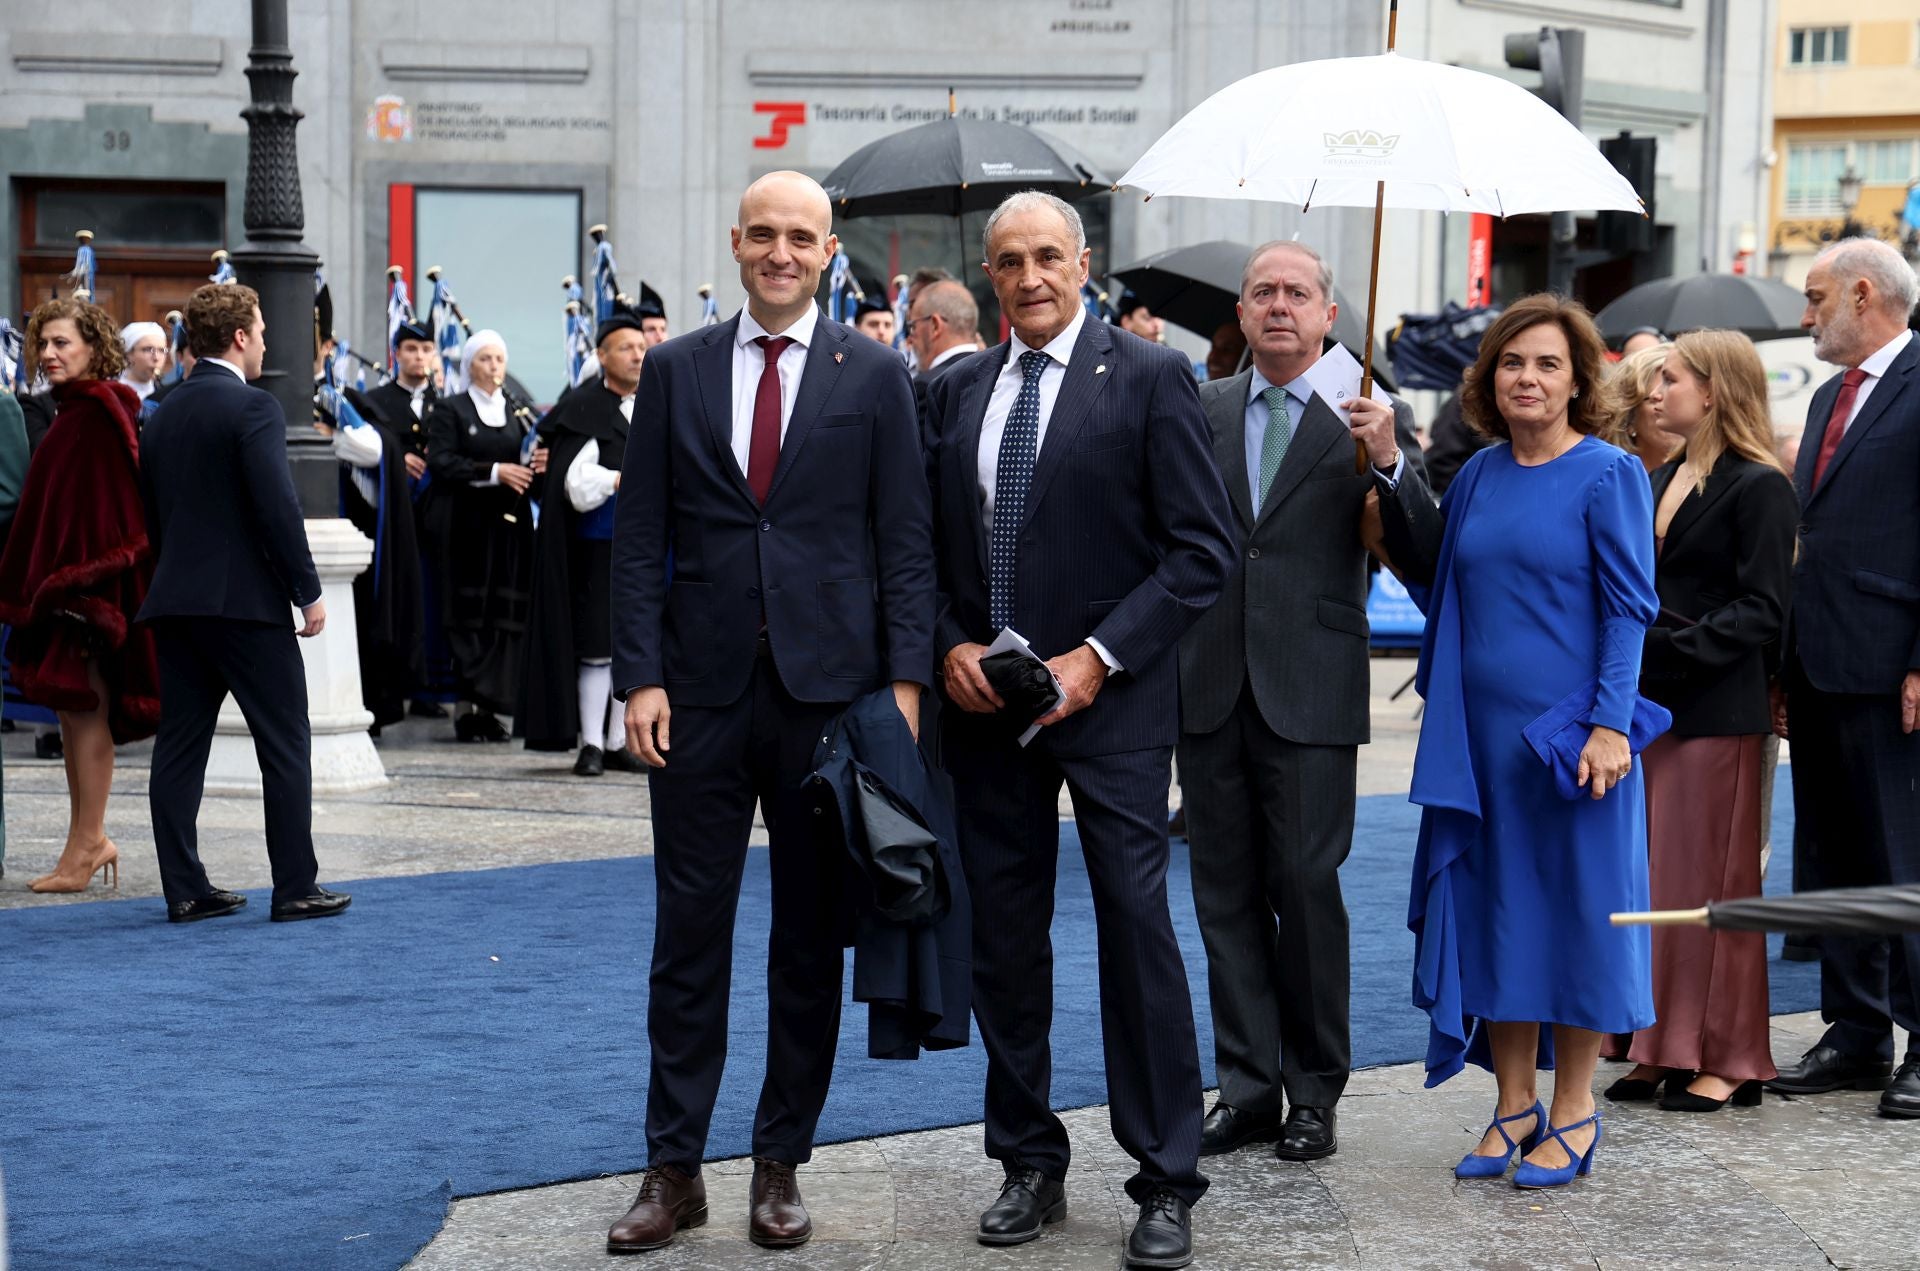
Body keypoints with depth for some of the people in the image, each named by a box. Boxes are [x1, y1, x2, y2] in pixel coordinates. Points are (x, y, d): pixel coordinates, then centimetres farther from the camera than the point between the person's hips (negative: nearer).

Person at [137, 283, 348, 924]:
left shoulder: (163, 415, 12)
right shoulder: (253, 407, -11)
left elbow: (151, 512, 16)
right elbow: (278, 507, -17)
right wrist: (309, 591, -11)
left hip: (174, 601, 7)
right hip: (247, 600, -7)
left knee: (180, 745, 7)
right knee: (285, 743, 0)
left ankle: (184, 889, 7)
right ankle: (296, 887, 1)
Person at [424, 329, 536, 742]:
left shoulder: (519, 413, 18)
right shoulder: (450, 410, 4)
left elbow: (529, 464, 16)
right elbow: (440, 462, -8)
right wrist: (493, 472, -17)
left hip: (509, 526, 4)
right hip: (466, 526, -4)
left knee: (505, 616, -2)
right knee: (470, 616, -6)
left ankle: (489, 706, 1)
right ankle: (470, 706, -6)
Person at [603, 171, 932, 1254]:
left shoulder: (875, 375, 3)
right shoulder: (676, 371, 7)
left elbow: (906, 542, 1)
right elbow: (641, 537, 5)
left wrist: (905, 683, -7)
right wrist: (642, 676, -4)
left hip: (828, 690, -1)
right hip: (703, 694, 1)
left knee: (812, 941, 6)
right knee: (689, 937, 4)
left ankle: (782, 1165, 17)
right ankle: (674, 1171, 11)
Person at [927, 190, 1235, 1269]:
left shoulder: (1148, 378, -4)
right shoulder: (959, 389, 10)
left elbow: (1203, 552, -8)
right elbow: (930, 545, 15)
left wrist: (1096, 658, -14)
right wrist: (952, 647, -3)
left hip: (1110, 700, -4)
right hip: (985, 701, 5)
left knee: (1137, 928, -5)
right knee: (1005, 937, 8)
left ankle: (1168, 1182, 3)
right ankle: (1031, 1167, 18)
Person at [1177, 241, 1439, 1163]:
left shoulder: (1372, 421, 1)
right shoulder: (1201, 411, 10)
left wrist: (1392, 463, -23)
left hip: (1309, 697, -3)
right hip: (1210, 690, 3)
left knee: (1306, 890, -1)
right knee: (1226, 895, 7)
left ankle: (1314, 1093, 11)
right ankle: (1247, 1087, 15)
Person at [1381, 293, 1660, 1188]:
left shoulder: (1609, 475, -6)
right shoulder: (1478, 477, 9)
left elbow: (1628, 608, -9)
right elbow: (1439, 585, 18)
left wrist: (1609, 724, -17)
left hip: (1570, 727, -5)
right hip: (1484, 728, 5)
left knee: (1575, 902, 2)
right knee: (1496, 905, 8)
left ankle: (1573, 1111, 13)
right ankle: (1515, 1104, 18)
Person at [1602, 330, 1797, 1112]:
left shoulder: (1759, 488, -9)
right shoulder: (1664, 479, 14)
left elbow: (1762, 612, -14)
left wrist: (1665, 647, -20)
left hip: (1718, 715, -7)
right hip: (1651, 706, 7)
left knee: (1712, 883, -2)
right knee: (1655, 881, 8)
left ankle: (1729, 1060, 6)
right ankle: (1665, 1048, 15)